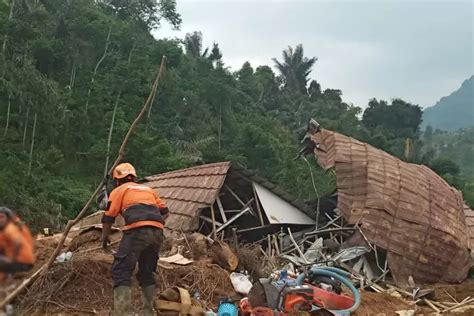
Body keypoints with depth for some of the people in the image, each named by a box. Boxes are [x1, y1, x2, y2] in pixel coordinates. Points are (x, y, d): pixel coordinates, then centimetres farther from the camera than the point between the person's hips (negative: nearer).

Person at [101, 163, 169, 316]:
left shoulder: (119, 191, 17)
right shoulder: (148, 189, 31)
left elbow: (108, 218, 12)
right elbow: (165, 212, 27)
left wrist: (105, 238, 26)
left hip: (137, 231, -5)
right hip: (157, 232, 6)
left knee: (121, 272, -1)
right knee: (147, 273, 19)